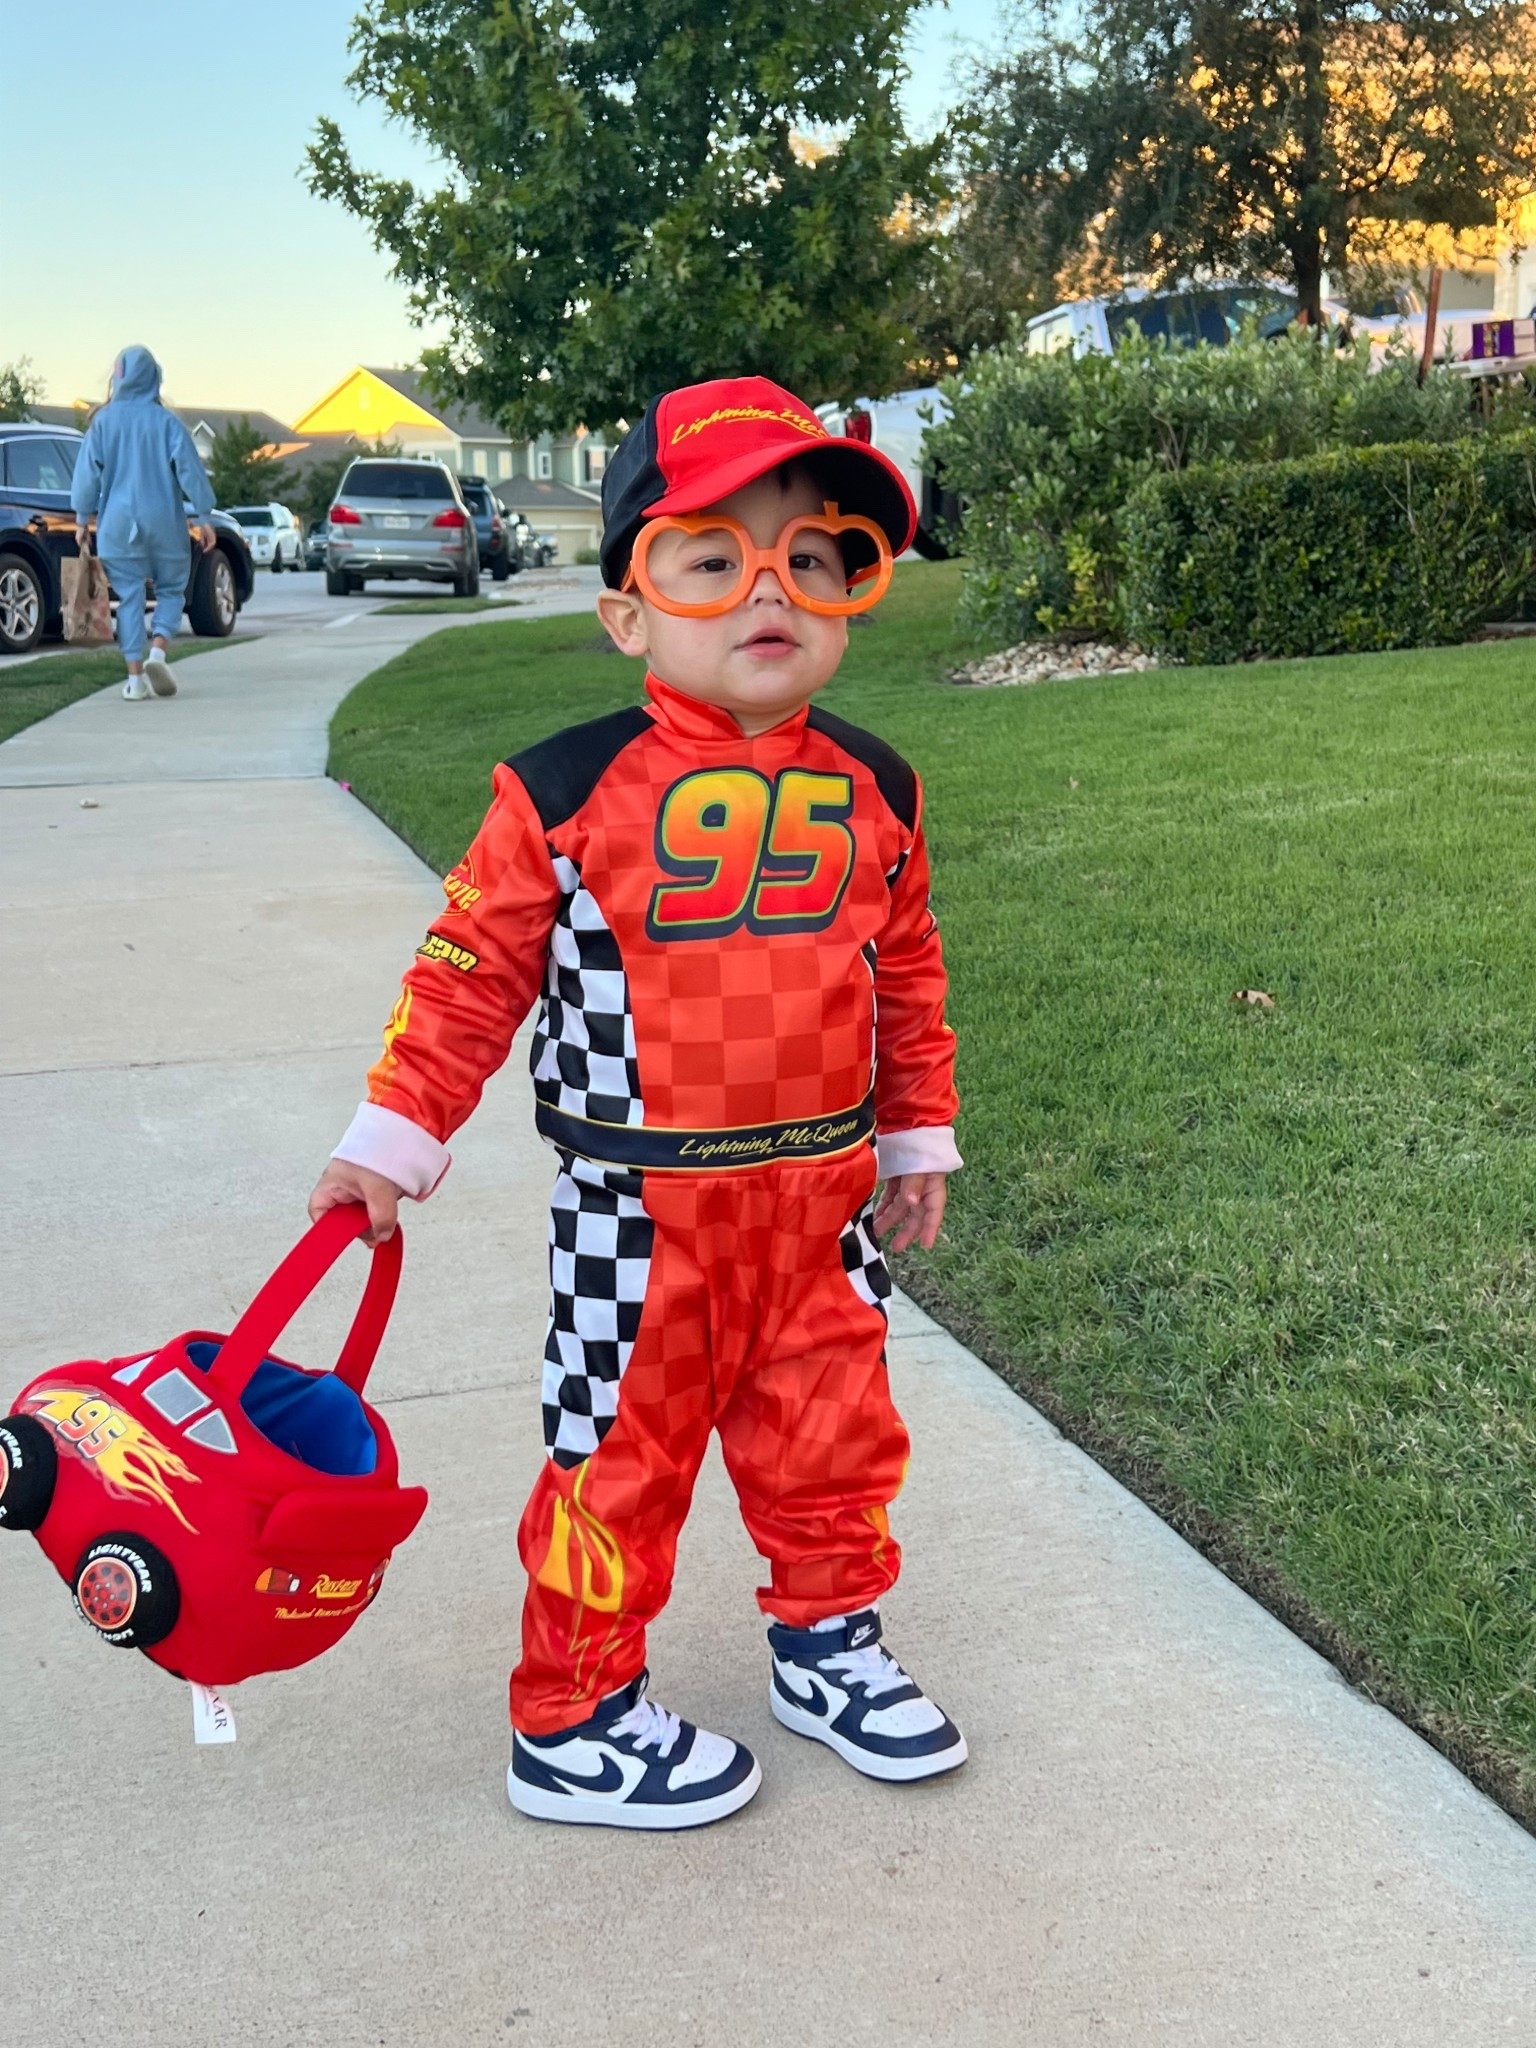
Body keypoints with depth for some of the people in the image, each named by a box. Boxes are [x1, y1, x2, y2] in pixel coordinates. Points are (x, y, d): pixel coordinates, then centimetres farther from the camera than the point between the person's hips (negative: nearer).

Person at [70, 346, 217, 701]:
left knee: (129, 597, 6)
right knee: (170, 590, 12)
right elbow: (190, 470, -6)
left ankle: (135, 677, 2)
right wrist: (204, 518, -1)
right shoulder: (166, 422, -3)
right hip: (164, 522, -1)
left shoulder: (104, 421, 1)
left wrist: (82, 519, 10)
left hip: (118, 524, 1)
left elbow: (87, 473, 2)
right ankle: (158, 652, -11)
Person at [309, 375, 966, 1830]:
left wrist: (919, 1133, 17)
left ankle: (828, 1642, 40)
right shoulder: (565, 794, -12)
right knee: (622, 1455, 6)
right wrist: (394, 1137, -9)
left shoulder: (872, 792, 1)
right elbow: (472, 967, -6)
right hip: (643, 1210, -4)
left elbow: (907, 972, 12)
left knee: (832, 1436, 16)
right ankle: (573, 1722, 24)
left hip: (820, 1194, 4)